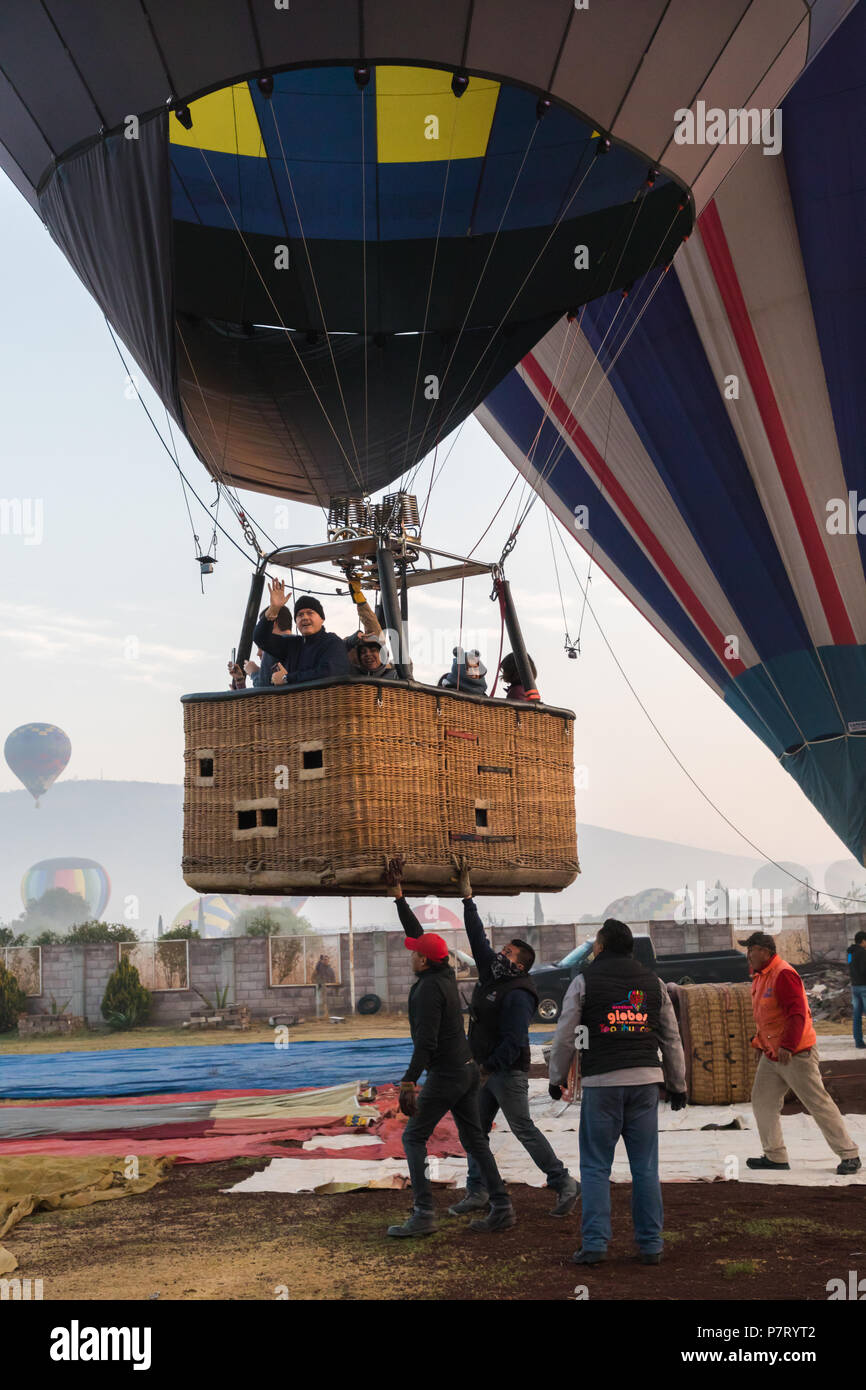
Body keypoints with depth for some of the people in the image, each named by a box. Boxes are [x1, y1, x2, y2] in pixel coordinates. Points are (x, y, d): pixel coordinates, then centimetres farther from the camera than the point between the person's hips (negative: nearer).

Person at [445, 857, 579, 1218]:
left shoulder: (518, 995, -18)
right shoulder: (492, 975, 7)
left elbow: (514, 1042, -23)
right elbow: (478, 939, 11)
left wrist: (488, 1067, -22)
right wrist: (467, 897, 8)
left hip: (508, 1073, -9)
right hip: (486, 1070, 9)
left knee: (524, 1130, -4)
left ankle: (564, 1183, 6)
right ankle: (477, 1192, 16)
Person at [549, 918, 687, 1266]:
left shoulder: (585, 981, 0)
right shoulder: (653, 982, 11)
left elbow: (565, 1037, 0)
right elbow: (672, 1039, 14)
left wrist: (556, 1079, 12)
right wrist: (678, 1086, 21)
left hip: (601, 1082, -3)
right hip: (645, 1080, 3)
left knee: (595, 1166, 4)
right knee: (645, 1166, 8)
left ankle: (594, 1243, -1)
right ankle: (650, 1245, 9)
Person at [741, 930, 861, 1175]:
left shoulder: (783, 974, -19)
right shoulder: (760, 976, 12)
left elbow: (797, 1013, -25)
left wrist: (788, 1045, -30)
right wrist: (759, 1040, 20)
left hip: (796, 1055, -10)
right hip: (771, 1055, 10)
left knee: (818, 1104, -3)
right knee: (762, 1101, 8)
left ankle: (849, 1155, 7)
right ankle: (775, 1156, 17)